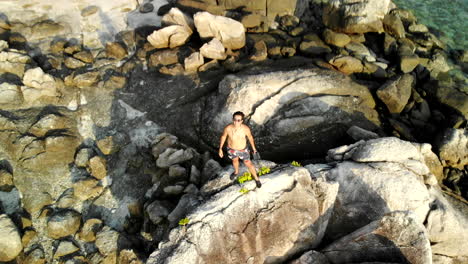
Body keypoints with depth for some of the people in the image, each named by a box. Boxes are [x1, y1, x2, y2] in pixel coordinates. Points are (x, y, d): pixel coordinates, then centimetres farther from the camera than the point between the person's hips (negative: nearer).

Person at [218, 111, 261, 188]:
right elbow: (223, 136, -11)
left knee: (248, 164, 17)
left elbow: (250, 137, -10)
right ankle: (236, 171, 65)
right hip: (231, 149, 1)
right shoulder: (228, 128, -32)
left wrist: (253, 147, 5)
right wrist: (220, 149, -6)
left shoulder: (246, 129, -32)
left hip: (243, 149, -1)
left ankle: (256, 178, 46)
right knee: (235, 160, 31)